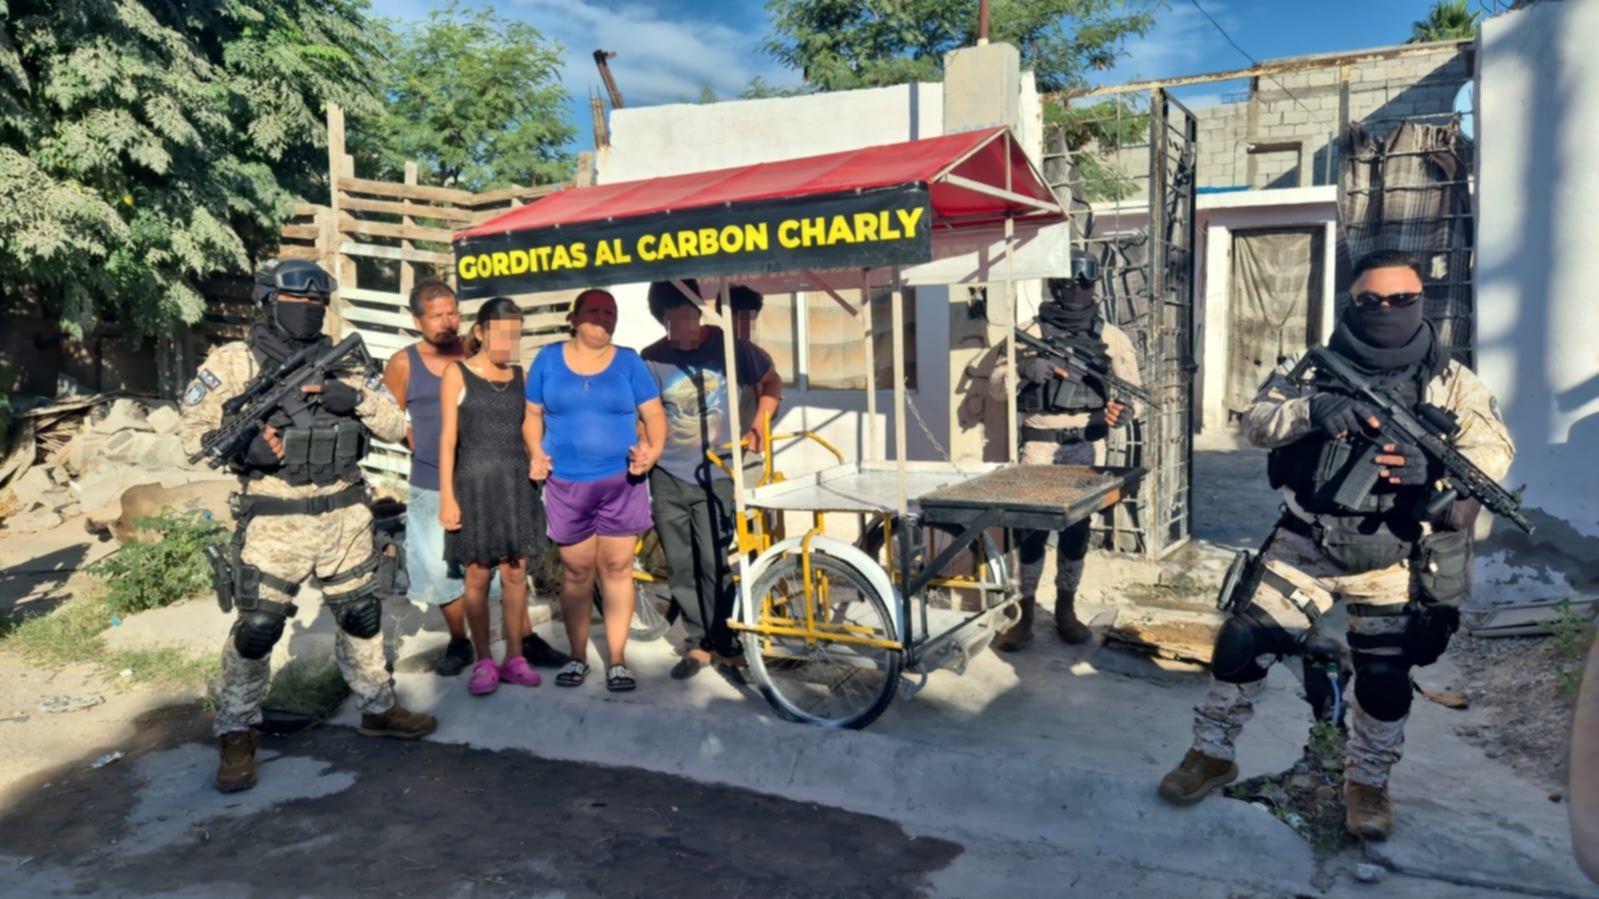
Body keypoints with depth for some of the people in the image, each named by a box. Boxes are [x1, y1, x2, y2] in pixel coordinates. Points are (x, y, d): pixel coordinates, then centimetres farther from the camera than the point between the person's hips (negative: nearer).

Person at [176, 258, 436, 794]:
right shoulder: (236, 362, -3)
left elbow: (395, 425, 4)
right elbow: (192, 431, -3)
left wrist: (355, 398, -14)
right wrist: (241, 447, -22)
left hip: (345, 517, 4)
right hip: (274, 523, -4)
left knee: (362, 616, 13)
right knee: (256, 628, -2)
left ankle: (378, 709, 30)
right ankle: (237, 736, 17)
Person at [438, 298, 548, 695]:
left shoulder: (519, 374, 9)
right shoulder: (458, 374, -1)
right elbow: (448, 438, -4)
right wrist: (446, 496, -9)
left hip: (518, 483, 3)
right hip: (476, 483, -3)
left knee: (516, 573, 5)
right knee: (478, 575, 1)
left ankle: (514, 658, 15)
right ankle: (484, 661, 12)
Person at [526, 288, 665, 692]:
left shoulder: (628, 361, 3)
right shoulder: (549, 358, 5)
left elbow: (654, 414, 1)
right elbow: (533, 414, 9)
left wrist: (652, 451, -18)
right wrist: (536, 454, -8)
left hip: (621, 481, 0)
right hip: (567, 484, 0)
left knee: (617, 568, 2)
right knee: (576, 571, 6)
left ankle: (617, 661, 10)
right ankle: (578, 657, 20)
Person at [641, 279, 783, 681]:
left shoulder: (729, 347, -5)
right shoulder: (651, 359, -4)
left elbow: (771, 381, 7)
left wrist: (758, 423, -6)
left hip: (715, 476, -2)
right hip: (668, 476, 2)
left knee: (713, 563, -4)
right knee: (680, 565, 6)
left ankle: (722, 642, 14)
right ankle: (698, 641, 20)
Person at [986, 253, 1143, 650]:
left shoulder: (1111, 337, 5)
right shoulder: (1032, 332, 0)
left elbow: (1133, 388, 5)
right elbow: (996, 387, -4)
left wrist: (1125, 404, -18)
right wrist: (1023, 368, -23)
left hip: (1087, 448, 2)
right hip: (1040, 446, -2)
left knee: (1077, 530, 9)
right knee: (1032, 530, -2)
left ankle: (1066, 610, 23)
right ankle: (1024, 615, 9)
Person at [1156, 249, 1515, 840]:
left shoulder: (1449, 381, 1)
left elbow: (1495, 450, -7)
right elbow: (1256, 422, -10)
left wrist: (1434, 469, -28)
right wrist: (1313, 409, -31)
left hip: (1390, 562, 0)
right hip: (1304, 547, 0)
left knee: (1385, 679, 6)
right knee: (1242, 645, -4)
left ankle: (1367, 782, 31)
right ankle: (1212, 754, 16)